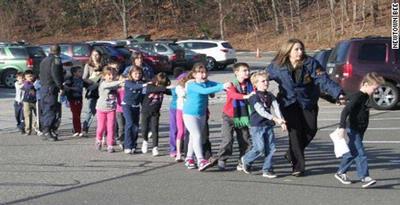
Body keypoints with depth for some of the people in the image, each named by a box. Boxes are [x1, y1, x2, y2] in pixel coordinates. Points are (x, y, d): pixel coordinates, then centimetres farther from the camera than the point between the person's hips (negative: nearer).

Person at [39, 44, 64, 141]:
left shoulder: (44, 60, 20)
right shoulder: (56, 60, -8)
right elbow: (55, 74, -18)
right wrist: (60, 87, -18)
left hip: (43, 88, 9)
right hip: (52, 88, -9)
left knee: (46, 110, 13)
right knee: (53, 110, -9)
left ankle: (45, 132, 15)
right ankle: (49, 131, -17)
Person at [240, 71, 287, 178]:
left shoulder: (270, 96, 10)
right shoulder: (254, 97, -10)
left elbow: (276, 108, 0)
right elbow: (261, 111, -20)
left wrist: (281, 121, -15)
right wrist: (275, 119, -28)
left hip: (268, 125, 6)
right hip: (257, 126, -6)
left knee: (271, 148, 1)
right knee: (260, 148, -10)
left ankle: (267, 169, 10)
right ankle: (246, 159, 16)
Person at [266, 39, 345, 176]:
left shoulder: (310, 64, -10)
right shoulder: (277, 66, -7)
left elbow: (324, 80, -17)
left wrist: (338, 93, -30)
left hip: (308, 102, 2)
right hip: (289, 103, -2)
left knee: (311, 129, -3)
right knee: (295, 131, -11)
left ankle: (292, 154, 23)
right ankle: (298, 166, -3)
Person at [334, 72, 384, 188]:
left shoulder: (365, 97, 11)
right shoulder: (357, 97, -19)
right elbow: (345, 111, -28)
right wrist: (342, 127, -35)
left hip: (359, 130, 9)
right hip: (353, 130, -9)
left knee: (352, 152, 15)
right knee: (360, 153, -12)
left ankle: (341, 173, 26)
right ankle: (364, 178, -14)